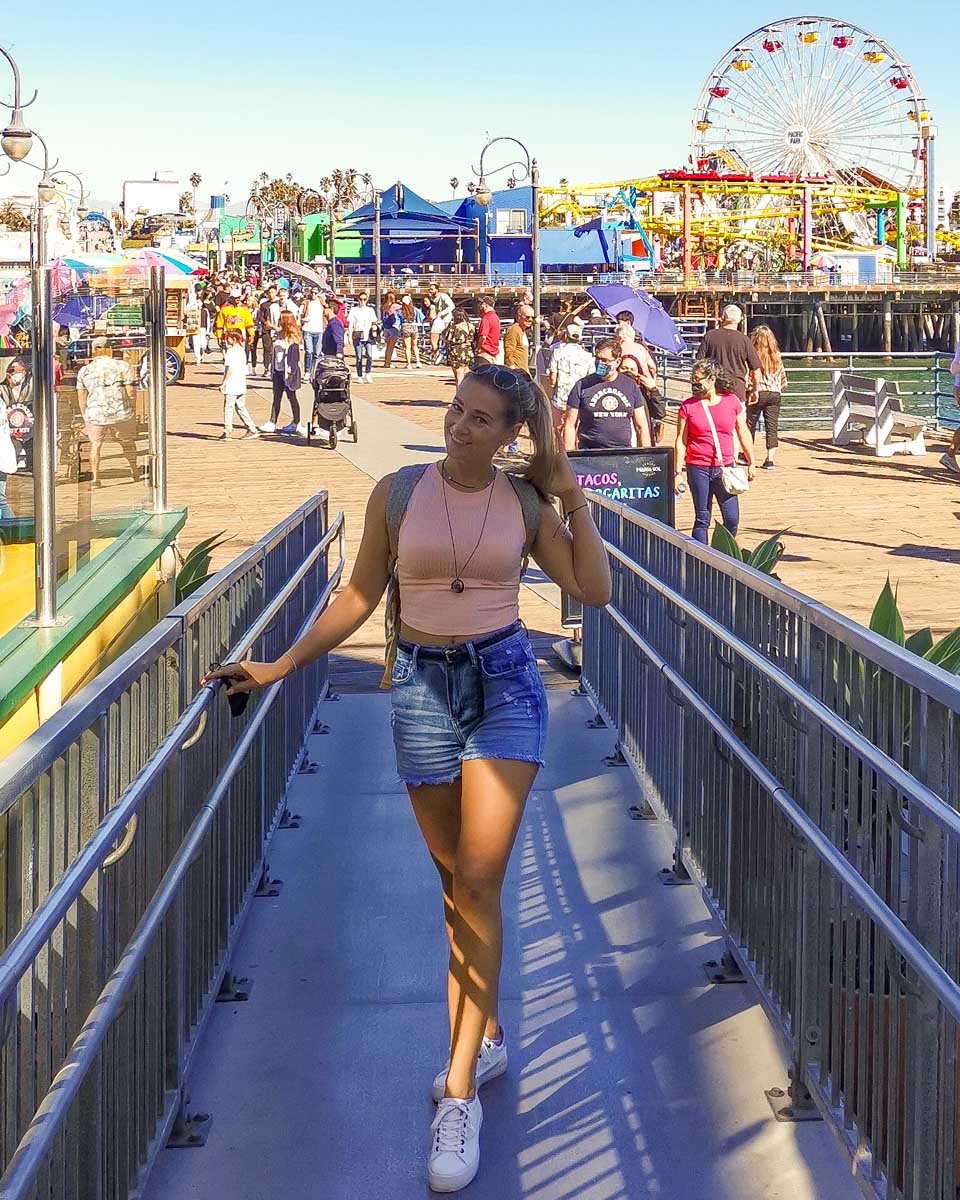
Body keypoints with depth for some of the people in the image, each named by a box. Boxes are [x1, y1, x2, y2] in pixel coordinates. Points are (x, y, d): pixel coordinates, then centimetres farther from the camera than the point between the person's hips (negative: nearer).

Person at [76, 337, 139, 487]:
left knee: (95, 444, 17)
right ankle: (134, 471, 40)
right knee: (128, 442, 21)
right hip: (121, 412, 0)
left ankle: (95, 478, 5)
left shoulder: (84, 370, 5)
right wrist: (132, 410, 9)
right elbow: (130, 391, -4)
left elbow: (81, 397, 8)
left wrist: (84, 417, 19)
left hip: (95, 414, 0)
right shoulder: (123, 366, -1)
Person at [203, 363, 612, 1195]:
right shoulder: (398, 493, -1)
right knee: (454, 883, 11)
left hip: (506, 682, -1)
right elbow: (360, 597, 6)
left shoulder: (525, 504, 1)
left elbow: (596, 591, -2)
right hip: (423, 688, 2)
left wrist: (574, 500, -5)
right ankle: (485, 1035, 31)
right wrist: (280, 666, 2)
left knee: (479, 882, -11)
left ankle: (459, 1092, -6)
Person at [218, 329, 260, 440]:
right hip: (241, 385, 9)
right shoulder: (241, 351, 13)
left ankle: (227, 432, -3)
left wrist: (223, 383, -14)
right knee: (241, 407, 14)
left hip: (231, 385, -9)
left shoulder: (231, 351, -13)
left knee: (228, 408, -3)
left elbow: (230, 369, -18)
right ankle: (252, 429, 12)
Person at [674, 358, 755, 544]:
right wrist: (679, 472, -5)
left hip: (725, 467, 1)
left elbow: (743, 433, 10)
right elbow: (681, 441, 0)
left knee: (732, 518, -1)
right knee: (702, 519, 2)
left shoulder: (731, 401, 2)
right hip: (698, 468, -1)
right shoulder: (688, 406, -1)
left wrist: (751, 463, 11)